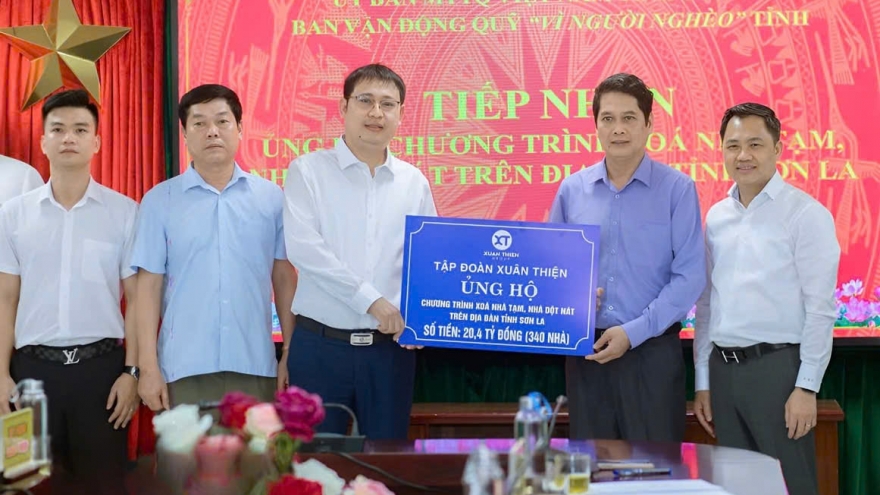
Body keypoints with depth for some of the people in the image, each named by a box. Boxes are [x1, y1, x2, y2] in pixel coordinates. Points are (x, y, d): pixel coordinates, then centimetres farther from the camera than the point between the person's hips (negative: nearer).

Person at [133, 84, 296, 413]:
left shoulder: (271, 197, 5)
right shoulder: (159, 201, 3)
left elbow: (284, 278, 8)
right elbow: (149, 285, 2)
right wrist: (148, 366, -4)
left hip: (254, 367, 1)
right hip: (184, 369, -1)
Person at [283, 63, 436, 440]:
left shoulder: (413, 182, 9)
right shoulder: (308, 171, -1)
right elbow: (303, 247, -13)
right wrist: (371, 300, -18)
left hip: (390, 346, 3)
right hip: (320, 344, -3)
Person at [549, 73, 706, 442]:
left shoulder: (677, 188, -3)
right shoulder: (572, 189, 7)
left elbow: (690, 276, -8)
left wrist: (634, 332, -14)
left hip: (652, 351, -3)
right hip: (586, 352, 3)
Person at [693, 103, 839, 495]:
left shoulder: (805, 213, -6)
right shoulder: (716, 217, 11)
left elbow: (820, 308, -10)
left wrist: (807, 387, -14)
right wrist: (703, 382, 12)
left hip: (777, 368, -5)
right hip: (723, 369, 6)